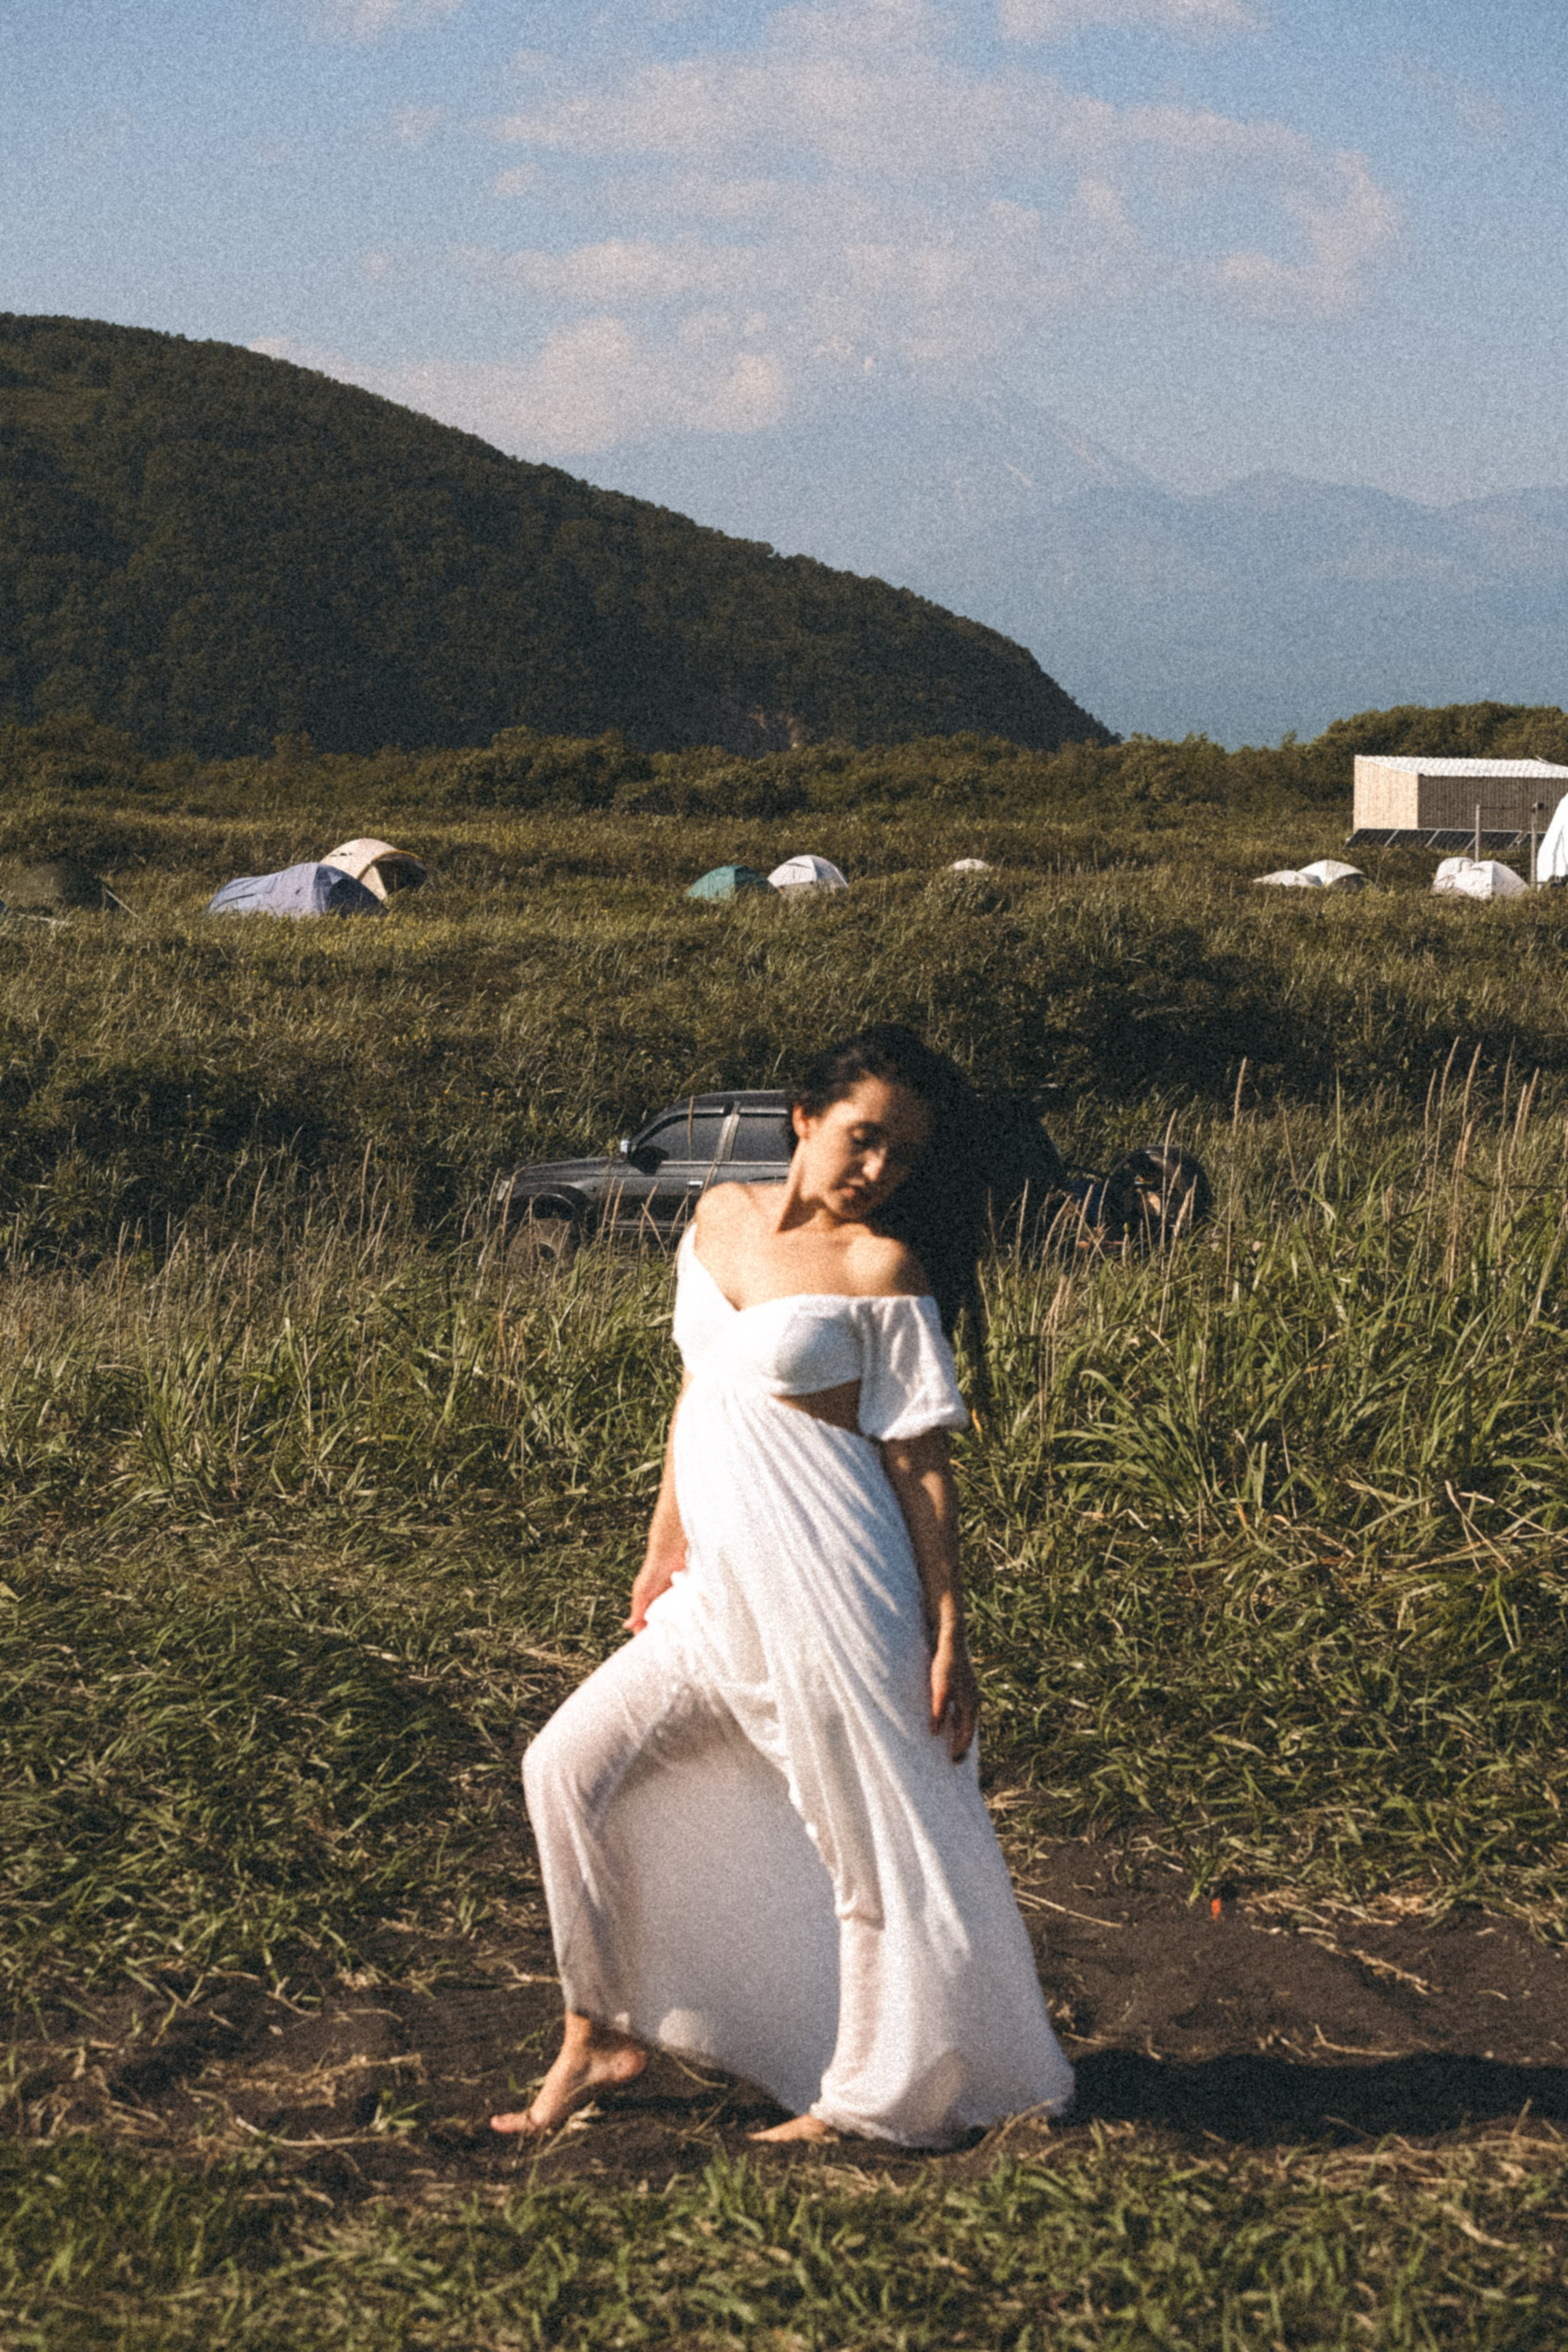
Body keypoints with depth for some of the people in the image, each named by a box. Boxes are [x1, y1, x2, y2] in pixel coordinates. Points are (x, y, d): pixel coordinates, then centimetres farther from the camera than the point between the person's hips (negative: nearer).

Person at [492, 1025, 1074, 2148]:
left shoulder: (883, 1268, -10)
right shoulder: (723, 1215, 8)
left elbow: (921, 1459, -9)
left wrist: (948, 1636, -11)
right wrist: (663, 1550, 20)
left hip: (832, 1589, -7)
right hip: (723, 1591, 7)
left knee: (875, 1840, 3)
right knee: (570, 1767, 7)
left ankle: (875, 2098, 19)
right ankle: (603, 2034, 20)